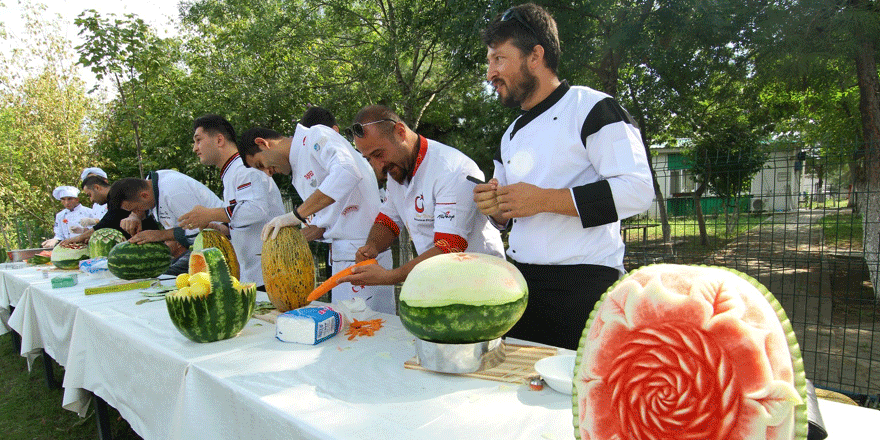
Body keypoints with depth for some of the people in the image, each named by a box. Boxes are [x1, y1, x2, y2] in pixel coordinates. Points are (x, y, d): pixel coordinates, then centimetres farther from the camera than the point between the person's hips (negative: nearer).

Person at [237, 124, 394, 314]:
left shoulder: (315, 136, -7)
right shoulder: (297, 174, 21)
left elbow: (348, 172, -27)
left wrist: (297, 214, -26)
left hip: (362, 249, -10)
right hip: (341, 254, 10)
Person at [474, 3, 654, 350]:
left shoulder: (591, 108, -7)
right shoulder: (512, 135, 17)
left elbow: (637, 190, -17)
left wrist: (543, 199, -19)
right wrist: (495, 208, 0)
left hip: (584, 286, -7)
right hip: (523, 284, 7)